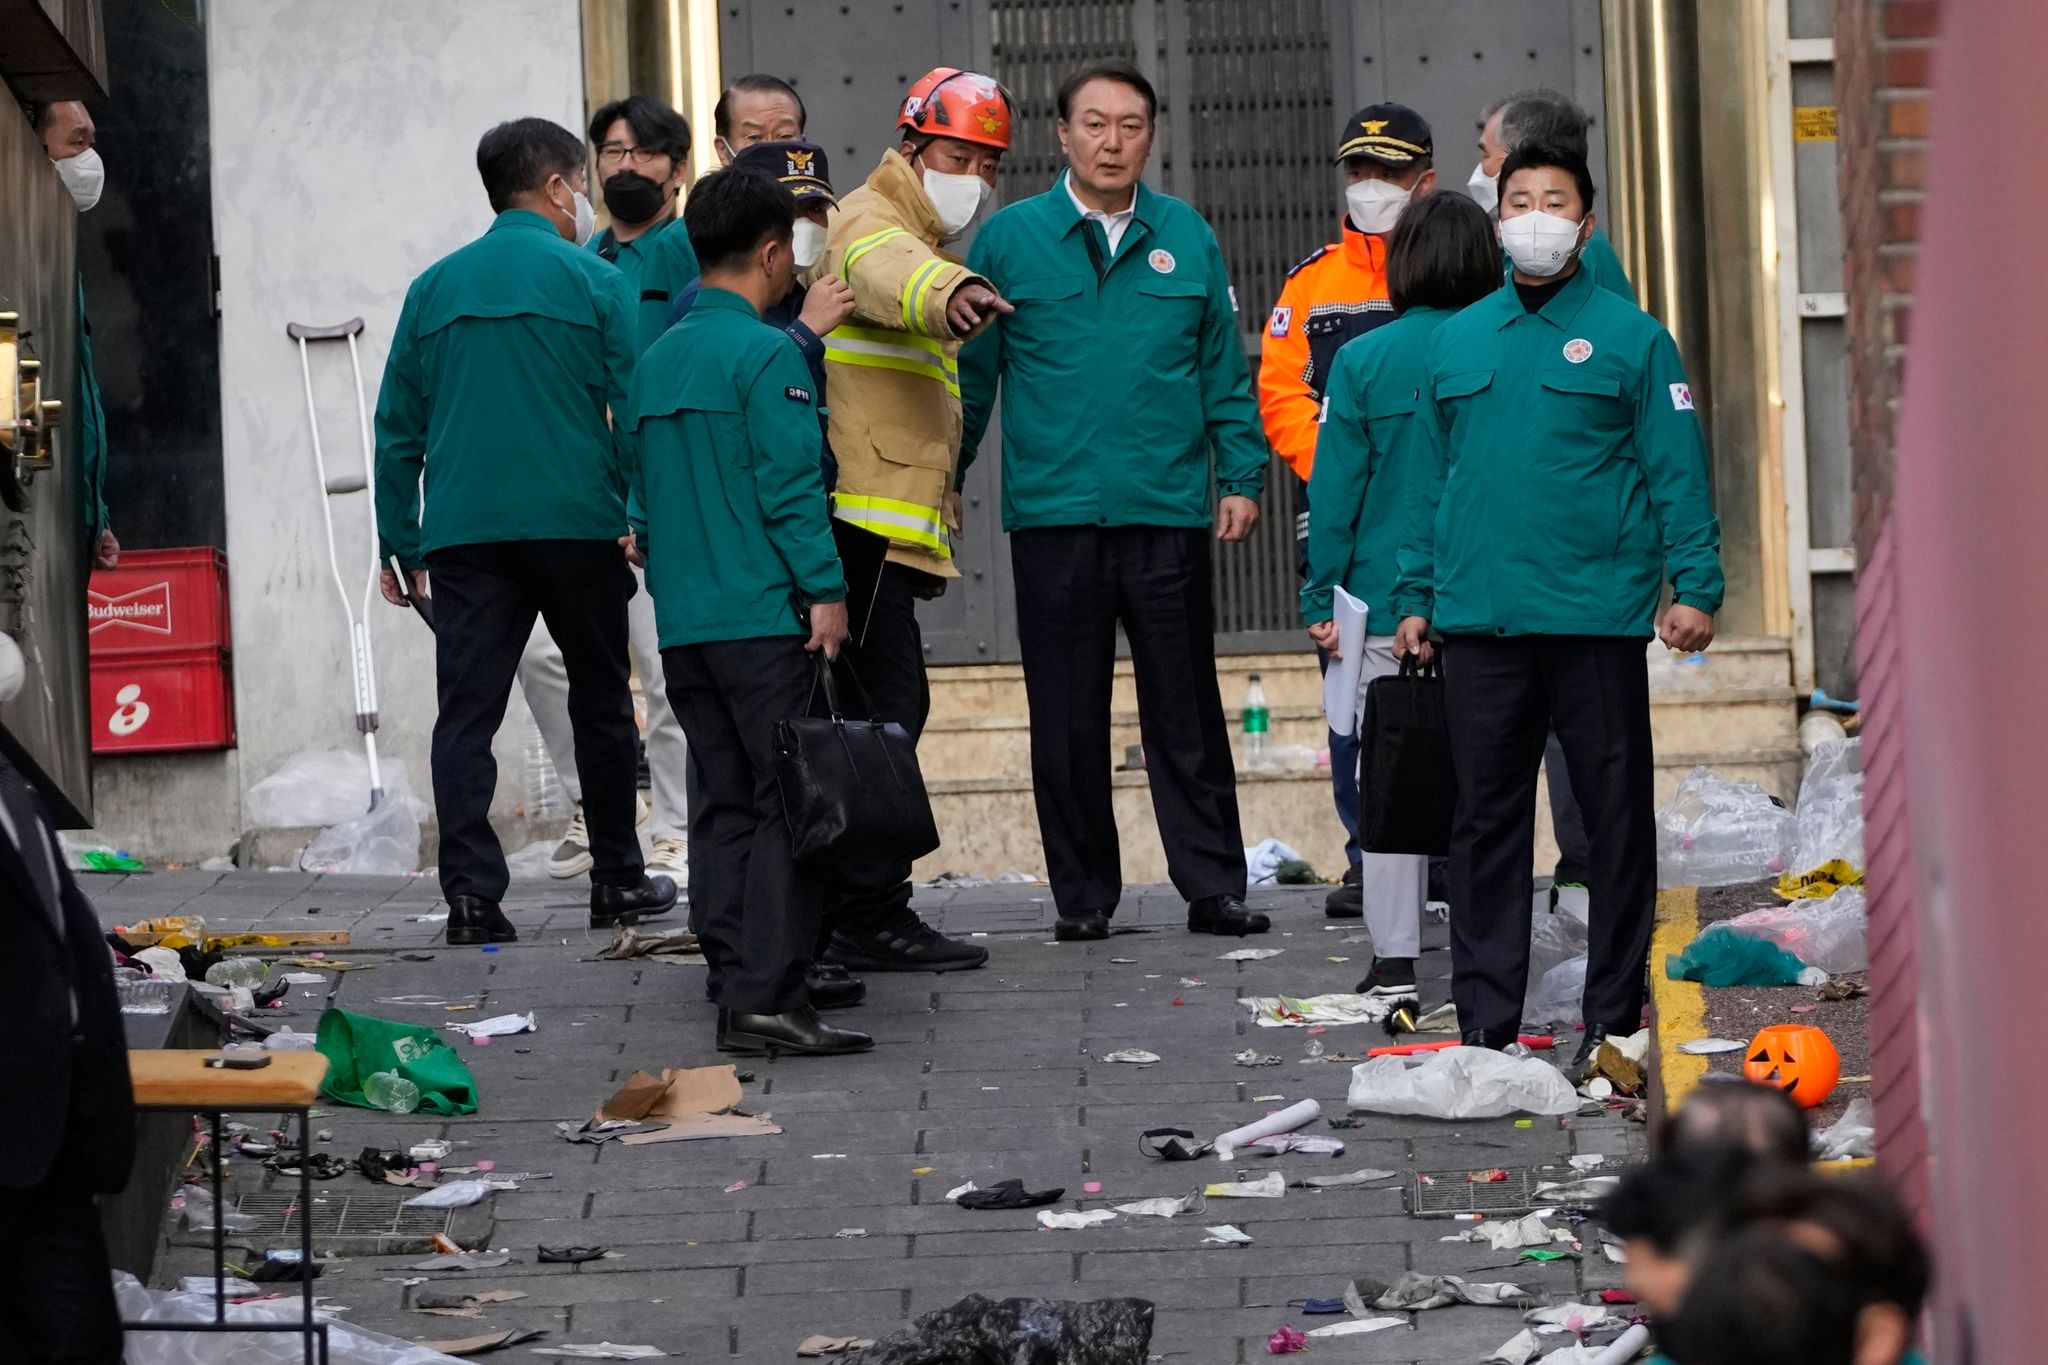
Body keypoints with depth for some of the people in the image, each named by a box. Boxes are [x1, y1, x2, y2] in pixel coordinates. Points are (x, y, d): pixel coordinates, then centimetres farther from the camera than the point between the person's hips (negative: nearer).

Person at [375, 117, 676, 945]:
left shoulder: (434, 289, 9)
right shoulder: (594, 283, -1)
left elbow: (398, 428, 9)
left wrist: (399, 542, 13)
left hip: (462, 533, 2)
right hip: (577, 527, -2)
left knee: (466, 713, 0)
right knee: (600, 704, 13)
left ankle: (471, 895, -11)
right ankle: (616, 883, 20)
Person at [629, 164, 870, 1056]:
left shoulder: (657, 359, 14)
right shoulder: (765, 354, -10)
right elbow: (790, 482, -15)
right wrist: (825, 590, -12)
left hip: (683, 621, 8)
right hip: (763, 615, -8)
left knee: (726, 805, 11)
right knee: (791, 804, -6)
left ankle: (737, 987, 10)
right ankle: (766, 998, -12)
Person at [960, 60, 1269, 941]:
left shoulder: (1186, 239, 7)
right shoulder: (1010, 239, 3)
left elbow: (1223, 372, 10)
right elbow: (971, 373, 6)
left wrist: (1241, 475, 4)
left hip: (1168, 512, 1)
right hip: (1052, 513, 0)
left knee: (1186, 712, 3)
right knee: (1068, 718, 5)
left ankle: (1212, 886, 8)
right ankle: (1084, 894, 13)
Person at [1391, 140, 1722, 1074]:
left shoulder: (1630, 338, 1)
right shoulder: (1457, 341, 13)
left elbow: (1677, 472, -2)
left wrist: (1696, 586, -10)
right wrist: (1416, 595, 13)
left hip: (1597, 614, -3)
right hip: (1479, 618, 3)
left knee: (1615, 817, 3)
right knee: (1487, 820, 6)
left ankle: (1613, 1019, 11)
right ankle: (1485, 1022, 11)